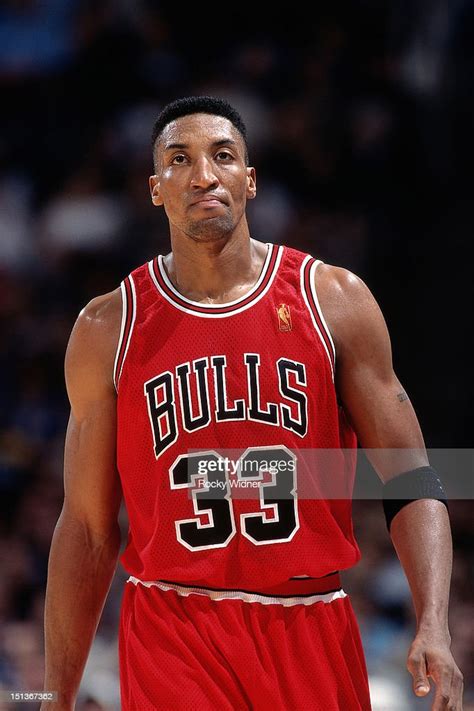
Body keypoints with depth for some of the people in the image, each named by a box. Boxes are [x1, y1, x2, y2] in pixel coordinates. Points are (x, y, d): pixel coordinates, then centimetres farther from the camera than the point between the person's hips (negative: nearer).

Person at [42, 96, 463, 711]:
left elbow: (410, 481, 1)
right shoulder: (107, 330, 4)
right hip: (172, 639, -1)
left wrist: (433, 628, -14)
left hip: (313, 631, 1)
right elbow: (87, 529, 7)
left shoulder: (334, 300, 2)